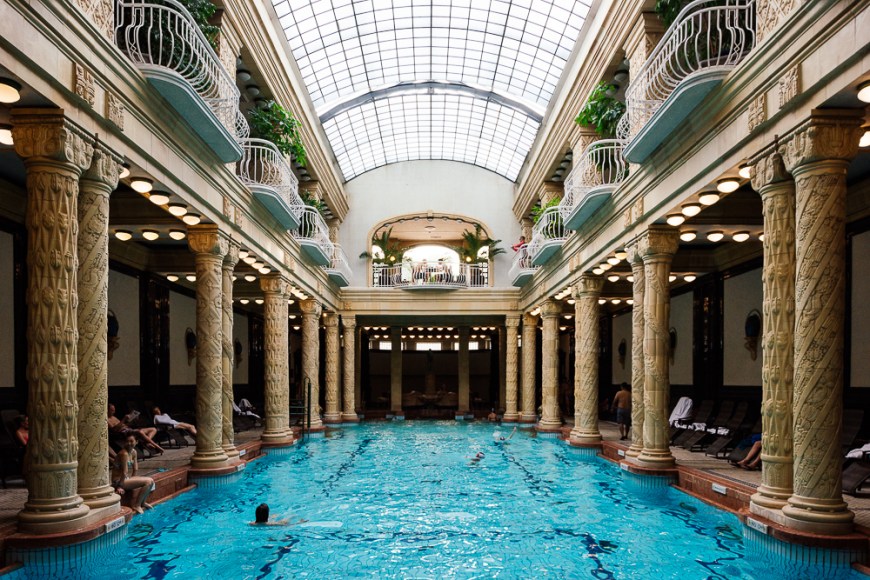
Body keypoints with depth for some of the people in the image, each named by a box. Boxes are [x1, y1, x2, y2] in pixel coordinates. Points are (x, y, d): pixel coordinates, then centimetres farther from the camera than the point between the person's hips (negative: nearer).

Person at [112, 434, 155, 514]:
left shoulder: (133, 452, 6)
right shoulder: (124, 454, -22)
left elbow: (135, 469, 6)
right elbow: (124, 472, -22)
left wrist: (134, 480, -3)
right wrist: (119, 486, -19)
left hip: (127, 479, 9)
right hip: (119, 481, -9)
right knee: (149, 481, -19)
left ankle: (142, 502, 16)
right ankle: (136, 505, -6)